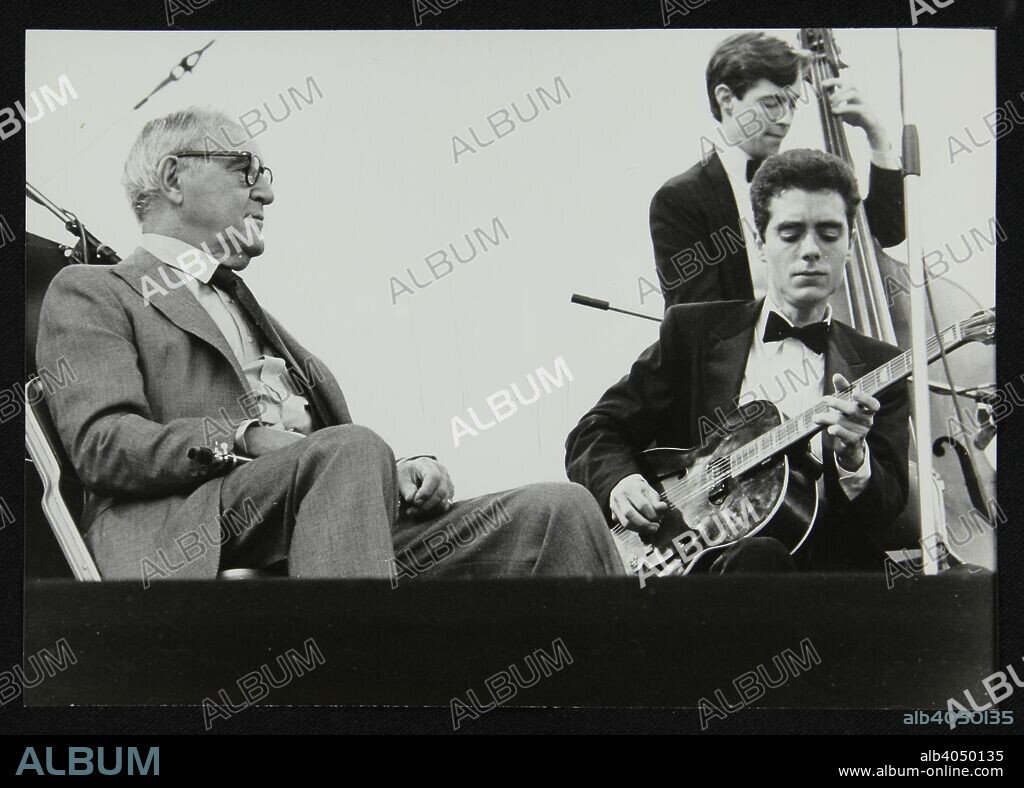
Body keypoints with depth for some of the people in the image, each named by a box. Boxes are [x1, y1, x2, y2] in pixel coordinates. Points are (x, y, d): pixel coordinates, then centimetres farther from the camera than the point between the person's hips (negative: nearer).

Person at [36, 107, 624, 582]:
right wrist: (247, 438, -19)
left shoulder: (250, 310, 36)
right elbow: (101, 442, -5)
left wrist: (395, 473, 4)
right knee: (353, 448, -37)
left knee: (562, 511, -15)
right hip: (187, 542, -6)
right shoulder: (88, 293, 13)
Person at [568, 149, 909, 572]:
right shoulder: (692, 331, 13)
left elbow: (888, 510, 5)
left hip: (828, 558, 2)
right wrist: (620, 481, -8)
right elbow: (593, 435, 14)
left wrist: (852, 458, -17)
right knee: (758, 556, -36)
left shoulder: (877, 365, 14)